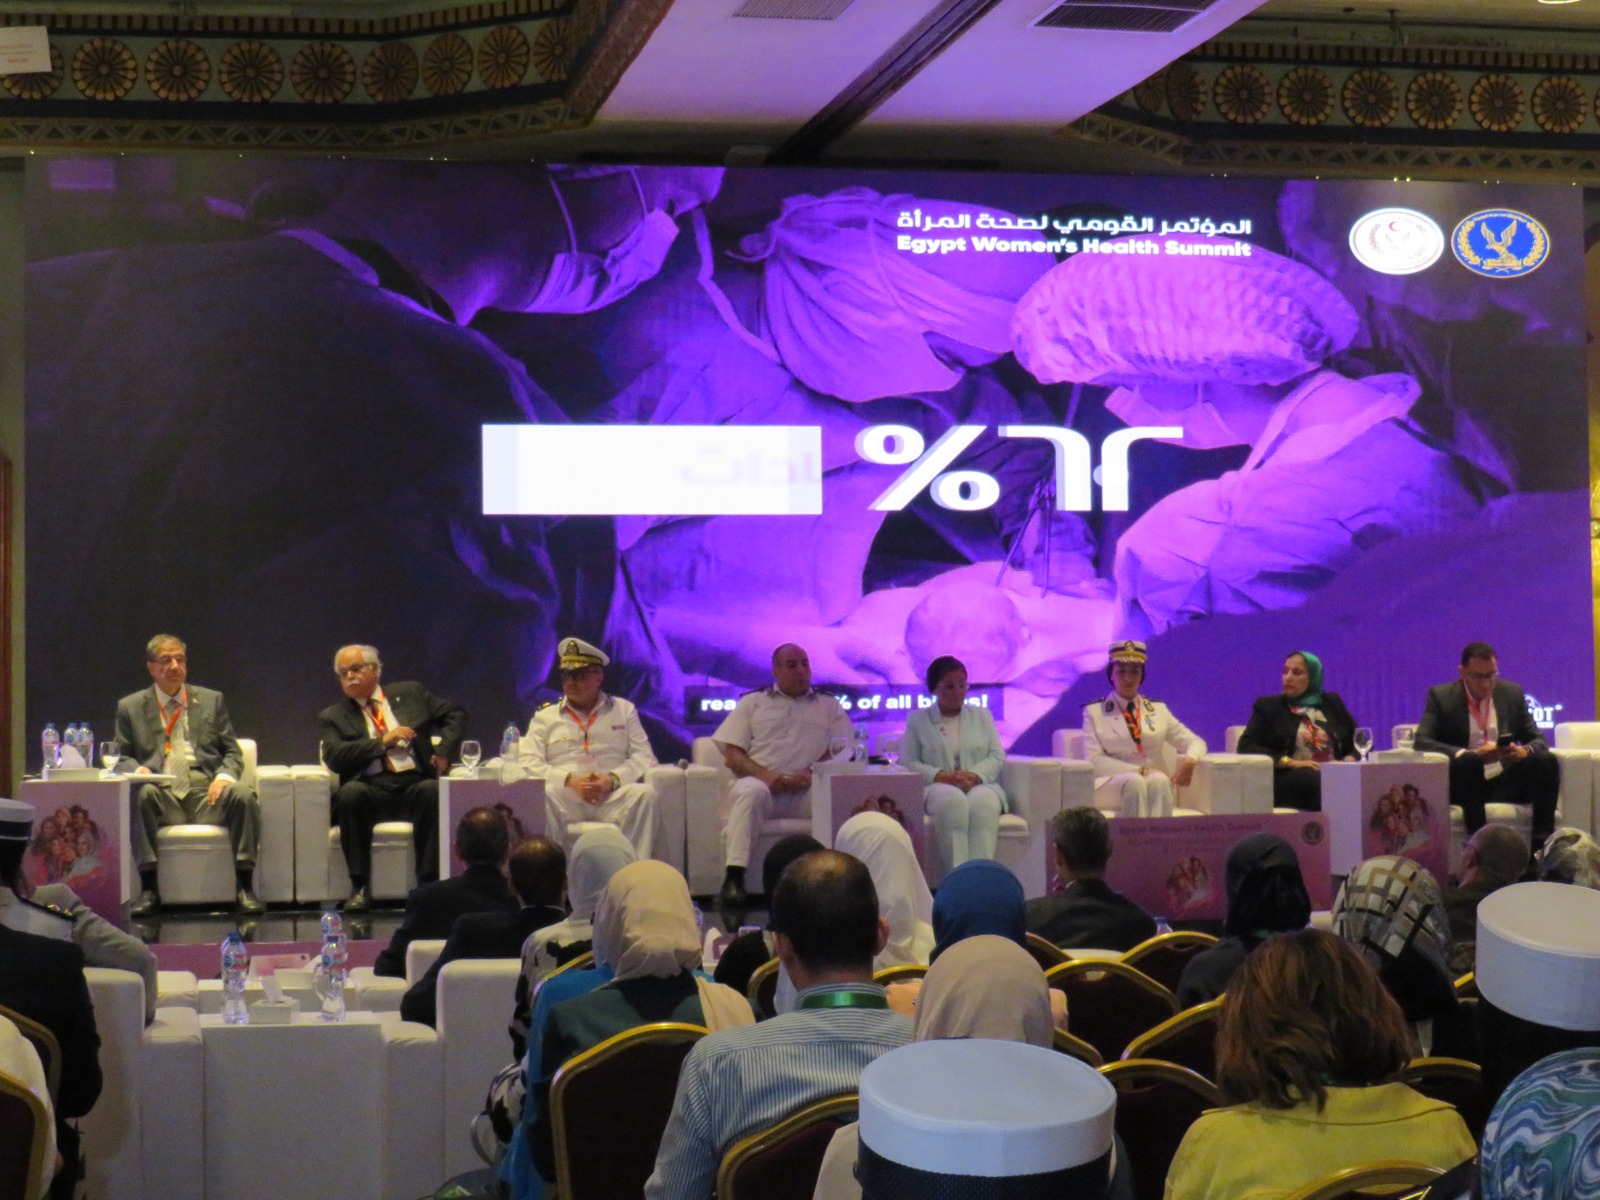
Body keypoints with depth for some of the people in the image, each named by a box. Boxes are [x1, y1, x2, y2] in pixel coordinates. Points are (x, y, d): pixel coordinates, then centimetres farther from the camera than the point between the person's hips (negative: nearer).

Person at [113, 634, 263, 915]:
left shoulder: (212, 700, 20)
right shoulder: (130, 707, 18)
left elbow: (232, 752, 17)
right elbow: (122, 758, 16)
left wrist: (225, 776, -6)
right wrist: (137, 770, -9)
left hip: (205, 790, 1)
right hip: (162, 794, -1)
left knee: (244, 795, -31)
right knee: (142, 795, -36)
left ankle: (245, 888, -27)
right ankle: (149, 890, -33)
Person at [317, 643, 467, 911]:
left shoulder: (411, 694, 18)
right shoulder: (333, 716, 14)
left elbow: (456, 713, 21)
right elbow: (334, 758, -3)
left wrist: (444, 750, 4)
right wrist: (383, 742, -10)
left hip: (414, 783, 1)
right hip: (371, 788, 0)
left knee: (433, 791, -34)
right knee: (350, 793, -35)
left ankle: (428, 883, -28)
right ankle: (360, 887, -27)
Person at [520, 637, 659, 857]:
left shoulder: (624, 710, 22)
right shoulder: (545, 717, 21)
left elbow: (644, 757, 11)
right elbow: (529, 763, 7)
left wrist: (612, 779, -9)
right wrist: (570, 781, -9)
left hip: (612, 797, 1)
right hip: (565, 797, -1)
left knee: (644, 794, -32)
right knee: (541, 796, -35)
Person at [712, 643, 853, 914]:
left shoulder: (829, 706, 23)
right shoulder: (753, 703, 20)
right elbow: (732, 754, 9)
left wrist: (812, 773, -9)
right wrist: (765, 775, -10)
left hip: (809, 788, 1)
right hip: (763, 782, -1)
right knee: (751, 791, -38)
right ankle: (734, 879, -44)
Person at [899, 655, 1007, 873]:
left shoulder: (982, 715, 23)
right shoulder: (917, 720, 17)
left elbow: (997, 756, 12)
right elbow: (909, 763, 5)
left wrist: (975, 776, -11)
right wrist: (942, 776, -14)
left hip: (979, 785, 2)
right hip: (937, 788, -2)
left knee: (982, 801, -37)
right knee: (952, 799, -40)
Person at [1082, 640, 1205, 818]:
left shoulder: (1158, 710, 18)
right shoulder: (1094, 712, 10)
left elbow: (1196, 742, 14)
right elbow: (1095, 760, -1)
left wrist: (1189, 760, -12)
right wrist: (1139, 771, -15)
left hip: (1156, 782, 2)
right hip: (1110, 782, -2)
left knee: (1159, 780, -35)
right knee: (1134, 782, -37)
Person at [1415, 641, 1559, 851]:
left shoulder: (1512, 693, 12)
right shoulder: (1441, 696, 1)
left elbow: (1538, 740, 11)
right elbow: (1421, 741, -11)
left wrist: (1524, 751, -16)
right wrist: (1468, 754, -27)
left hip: (1505, 784, 4)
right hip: (1464, 784, -3)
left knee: (1548, 761, -22)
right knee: (1469, 761, -36)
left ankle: (1541, 842, -27)